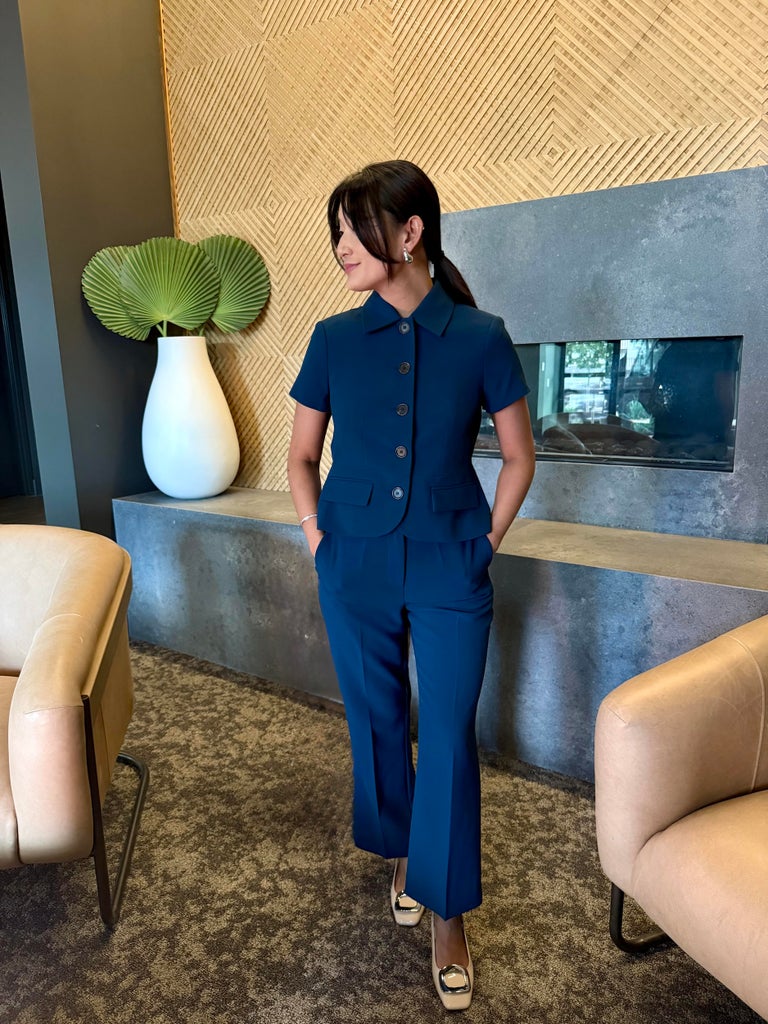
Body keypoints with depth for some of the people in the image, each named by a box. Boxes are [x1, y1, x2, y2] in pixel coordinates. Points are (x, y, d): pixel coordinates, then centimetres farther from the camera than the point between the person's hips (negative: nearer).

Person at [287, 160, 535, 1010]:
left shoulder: (480, 338, -5)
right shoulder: (334, 339, 0)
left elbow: (518, 457, 4)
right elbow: (301, 454, 10)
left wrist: (487, 541, 0)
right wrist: (317, 536, 3)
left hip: (449, 571, -2)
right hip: (357, 567, 2)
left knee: (449, 735, 2)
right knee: (378, 720, 15)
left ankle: (446, 916, 24)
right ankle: (401, 854, 43)